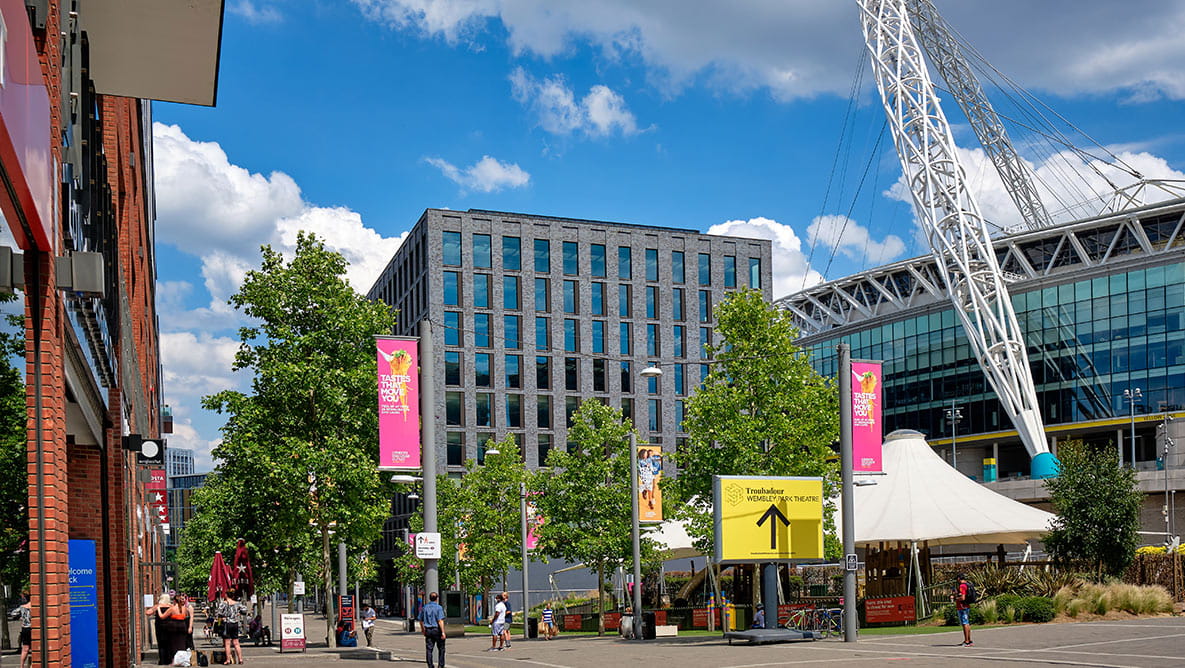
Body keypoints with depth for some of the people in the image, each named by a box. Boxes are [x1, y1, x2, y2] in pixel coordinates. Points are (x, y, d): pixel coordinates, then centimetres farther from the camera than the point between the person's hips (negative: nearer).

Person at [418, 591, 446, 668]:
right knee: (441, 649, 9)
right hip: (437, 630, -4)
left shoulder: (425, 608, 6)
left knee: (429, 649, 4)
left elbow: (421, 620, 13)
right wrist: (443, 632, -16)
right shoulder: (439, 608, -10)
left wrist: (423, 631, 25)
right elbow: (440, 621, -17)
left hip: (428, 630, 4)